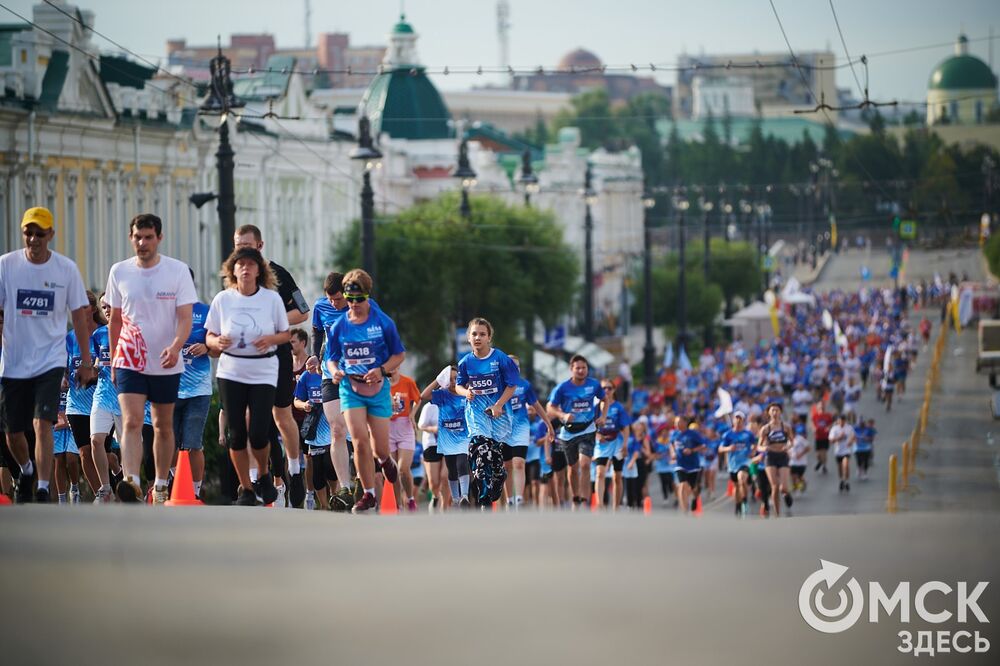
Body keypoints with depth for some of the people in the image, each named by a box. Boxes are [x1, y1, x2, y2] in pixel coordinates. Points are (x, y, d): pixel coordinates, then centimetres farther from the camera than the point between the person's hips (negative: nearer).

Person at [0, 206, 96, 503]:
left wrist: (86, 361, 6)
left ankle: (42, 491, -13)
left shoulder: (66, 269, -2)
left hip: (50, 361, -2)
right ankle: (26, 471, 40)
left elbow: (79, 315, 5)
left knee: (42, 424, -18)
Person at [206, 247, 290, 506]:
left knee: (259, 434, -9)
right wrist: (218, 342, -17)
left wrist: (270, 339, -16)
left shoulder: (272, 298, -2)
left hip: (264, 373, -1)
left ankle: (264, 476, 21)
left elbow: (286, 334, 5)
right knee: (236, 434, 1)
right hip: (231, 374, 1)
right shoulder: (222, 299, 0)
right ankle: (246, 489, 16)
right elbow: (209, 337, 6)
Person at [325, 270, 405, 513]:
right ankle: (368, 494, -3)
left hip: (377, 388, -1)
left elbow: (399, 355, 2)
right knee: (359, 440, -16)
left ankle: (385, 460, 43)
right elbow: (332, 358, 10)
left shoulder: (383, 323, -5)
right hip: (350, 388, 1)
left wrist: (382, 370, -16)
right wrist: (335, 371, -13)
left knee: (380, 448, 3)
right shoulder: (339, 327, 0)